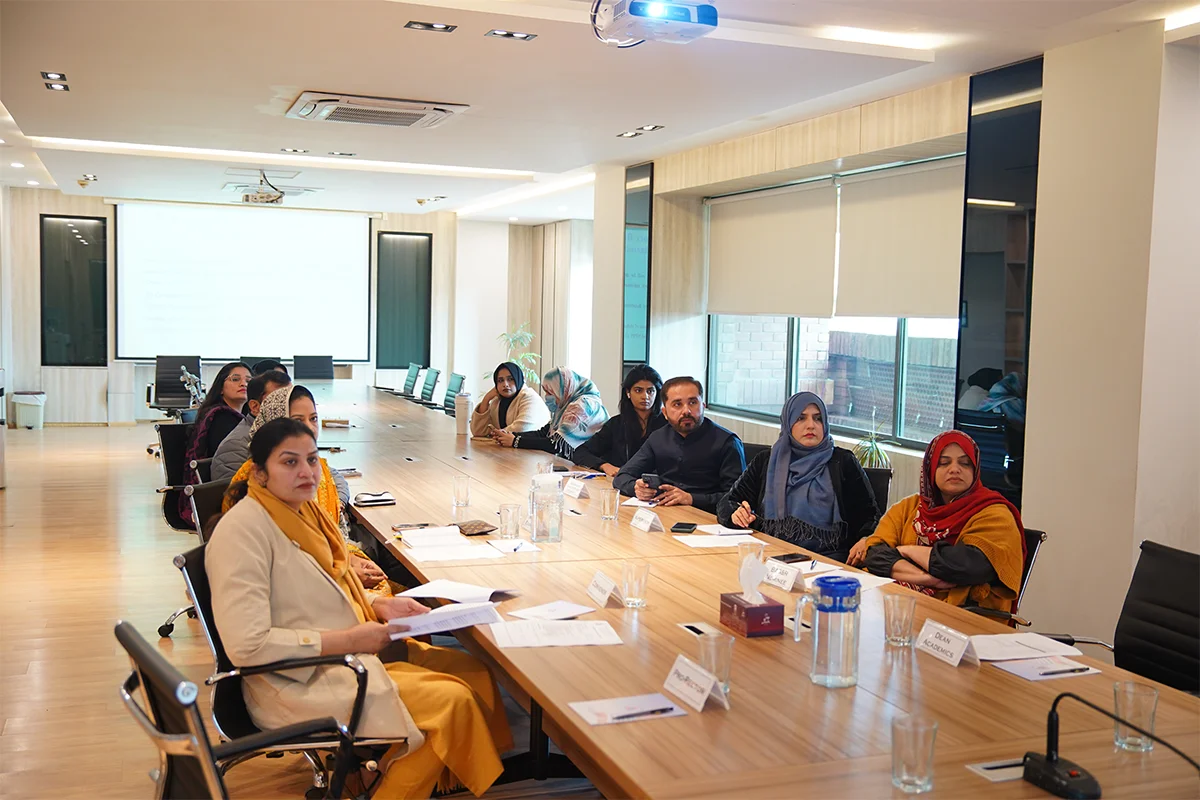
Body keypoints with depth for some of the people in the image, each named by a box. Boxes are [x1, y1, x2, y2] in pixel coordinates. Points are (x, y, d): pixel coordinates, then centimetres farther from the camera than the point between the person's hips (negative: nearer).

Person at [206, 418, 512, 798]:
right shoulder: (242, 530, -19)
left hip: (355, 652, 9)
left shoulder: (304, 510, 8)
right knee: (451, 702, -16)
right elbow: (247, 646, -26)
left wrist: (380, 606, 1)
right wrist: (348, 641, -21)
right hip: (300, 683, -9)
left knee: (474, 672, 3)